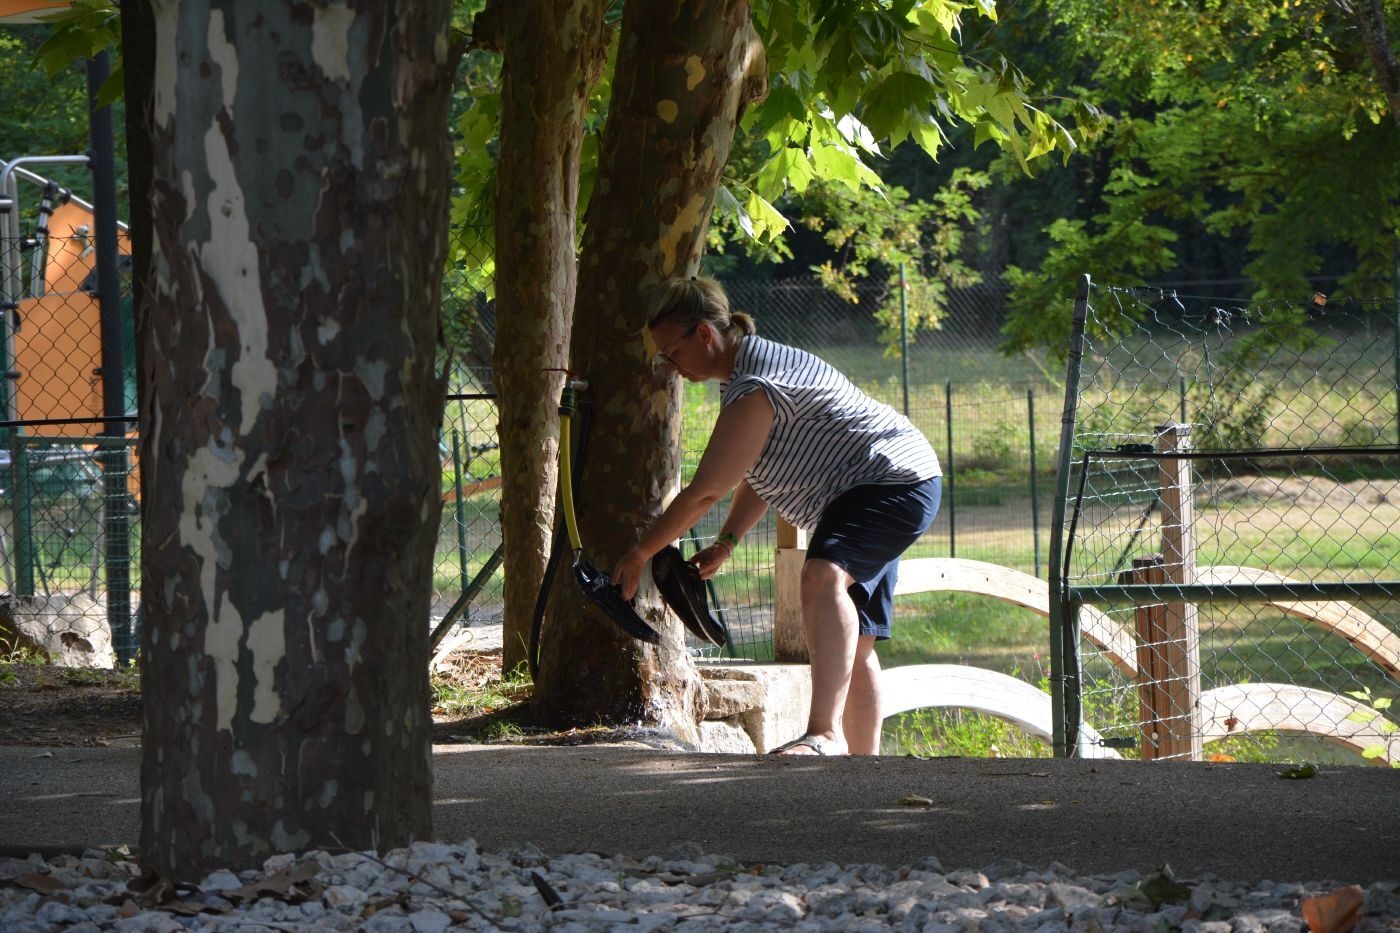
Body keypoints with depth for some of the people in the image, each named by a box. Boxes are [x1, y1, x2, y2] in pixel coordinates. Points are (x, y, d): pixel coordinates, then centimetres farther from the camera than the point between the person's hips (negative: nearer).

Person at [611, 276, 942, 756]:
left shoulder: (755, 389, -23)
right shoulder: (754, 366, 10)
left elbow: (706, 491, -23)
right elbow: (758, 479, 17)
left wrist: (639, 554, -12)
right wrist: (725, 542, 4)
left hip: (896, 482, -12)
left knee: (823, 577, -35)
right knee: (852, 644, 13)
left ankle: (825, 734, -50)